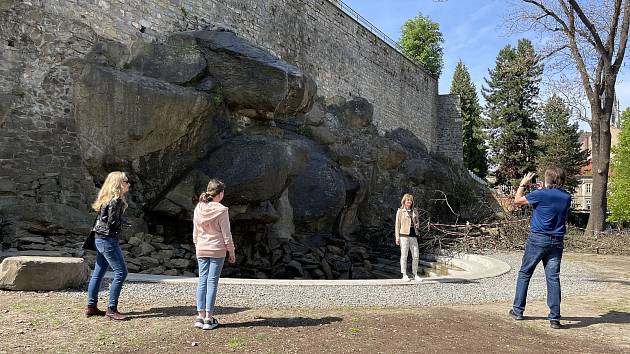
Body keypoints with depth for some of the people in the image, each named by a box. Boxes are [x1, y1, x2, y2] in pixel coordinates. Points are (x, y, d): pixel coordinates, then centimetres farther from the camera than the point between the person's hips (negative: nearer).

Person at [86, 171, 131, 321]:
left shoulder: (108, 198, 14)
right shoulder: (116, 200, -15)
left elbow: (103, 218, 13)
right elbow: (112, 222, -19)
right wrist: (124, 222, -2)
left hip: (100, 239, 10)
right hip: (108, 239, -10)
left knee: (98, 273, 14)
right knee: (121, 272, -7)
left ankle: (91, 307, 22)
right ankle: (111, 309, -5)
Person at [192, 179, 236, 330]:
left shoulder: (198, 209, 3)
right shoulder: (221, 210, -13)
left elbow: (195, 232, 10)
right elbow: (226, 234, -9)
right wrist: (231, 252, 0)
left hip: (201, 250, 5)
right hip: (217, 250, -5)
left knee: (202, 280, 10)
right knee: (212, 281, 0)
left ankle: (200, 316, 12)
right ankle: (209, 318, 5)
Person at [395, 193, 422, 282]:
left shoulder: (415, 211, 14)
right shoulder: (400, 211, 2)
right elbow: (397, 225, 1)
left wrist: (417, 225, -1)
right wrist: (397, 237, -5)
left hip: (413, 235, 4)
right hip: (404, 235, -4)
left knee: (416, 255, 3)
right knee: (404, 255, 0)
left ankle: (415, 274, 16)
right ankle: (404, 275, 10)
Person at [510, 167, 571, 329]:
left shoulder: (541, 194, -11)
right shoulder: (567, 198, 4)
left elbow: (517, 200, 2)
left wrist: (523, 184, 16)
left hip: (538, 239, -4)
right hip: (557, 241, 4)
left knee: (524, 273, 10)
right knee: (553, 278, 4)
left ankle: (518, 310, 16)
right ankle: (555, 318, 2)